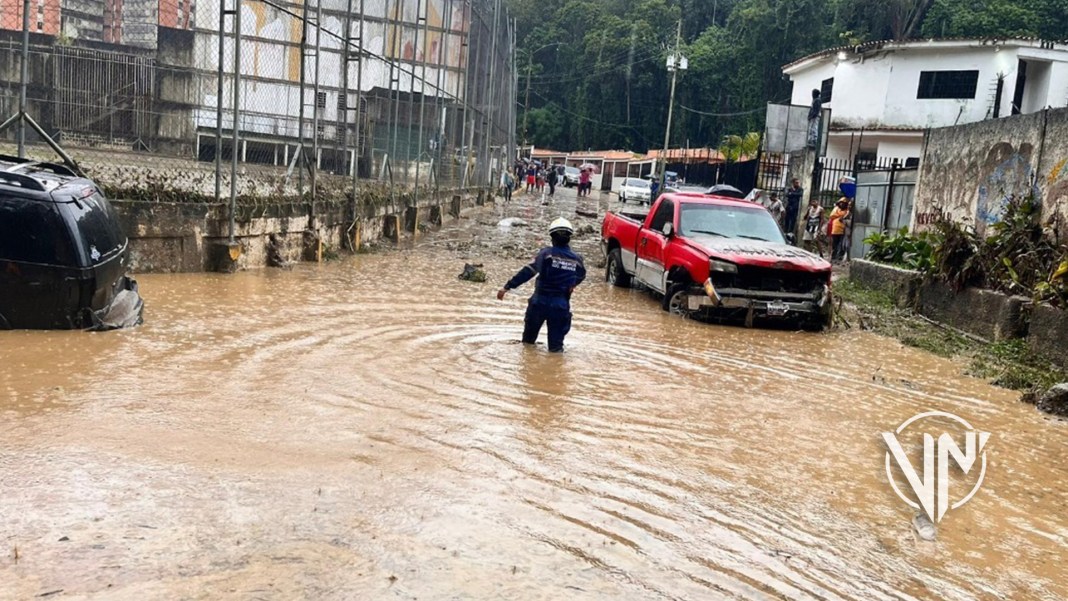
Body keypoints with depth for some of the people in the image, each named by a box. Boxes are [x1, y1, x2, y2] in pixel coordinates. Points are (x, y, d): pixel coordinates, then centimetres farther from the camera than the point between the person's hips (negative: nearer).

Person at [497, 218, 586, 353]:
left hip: (540, 301, -1)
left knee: (530, 333, 23)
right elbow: (581, 276, 20)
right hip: (561, 305, 1)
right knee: (556, 339, 10)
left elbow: (528, 272, -19)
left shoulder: (547, 253, -12)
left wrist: (507, 287, -19)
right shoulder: (577, 259, -1)